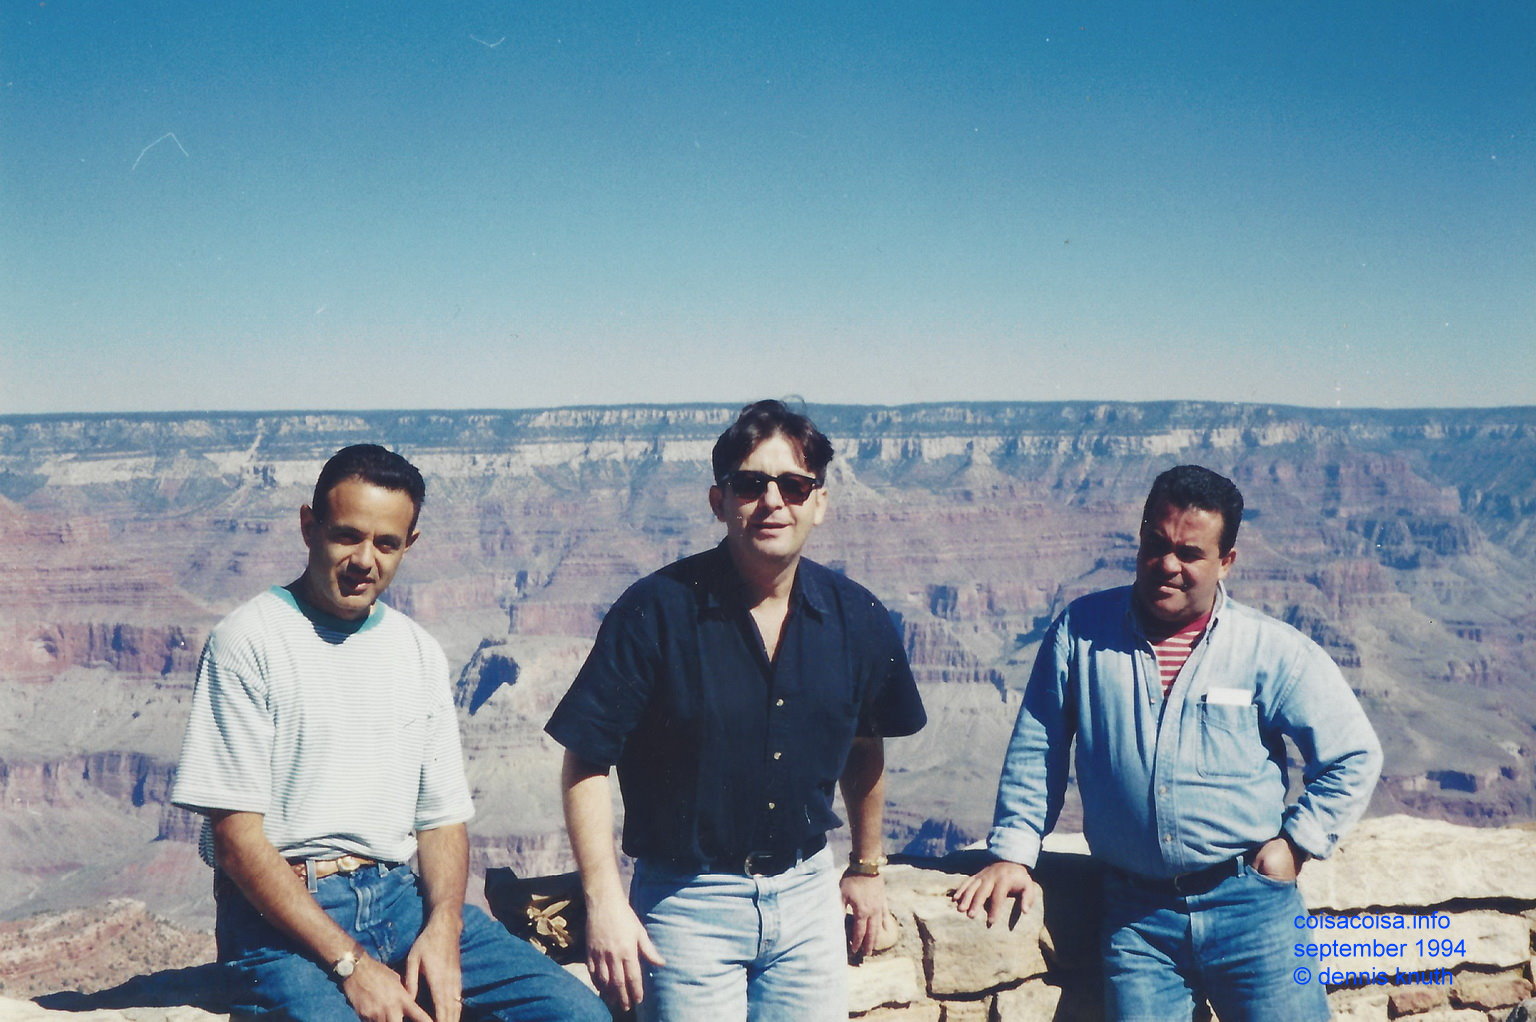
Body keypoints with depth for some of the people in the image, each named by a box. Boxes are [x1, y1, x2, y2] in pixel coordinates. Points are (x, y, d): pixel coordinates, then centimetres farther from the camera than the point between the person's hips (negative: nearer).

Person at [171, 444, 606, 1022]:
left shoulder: (419, 654, 14)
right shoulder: (247, 641, -4)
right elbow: (236, 837, -9)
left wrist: (443, 930, -7)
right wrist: (349, 962, -16)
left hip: (401, 896, 5)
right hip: (282, 910, -4)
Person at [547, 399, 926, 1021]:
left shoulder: (857, 619, -2)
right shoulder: (658, 610, -14)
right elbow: (586, 761, -12)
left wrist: (866, 867, 21)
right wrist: (605, 901, -17)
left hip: (807, 895, 4)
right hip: (687, 901, -3)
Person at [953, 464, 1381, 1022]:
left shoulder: (1274, 651, -3)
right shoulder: (1081, 631, 1)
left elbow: (1353, 756, 6)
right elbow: (1036, 749, 8)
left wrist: (1295, 844, 0)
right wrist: (1013, 852, 4)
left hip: (1250, 910, 0)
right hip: (1134, 916, 1)